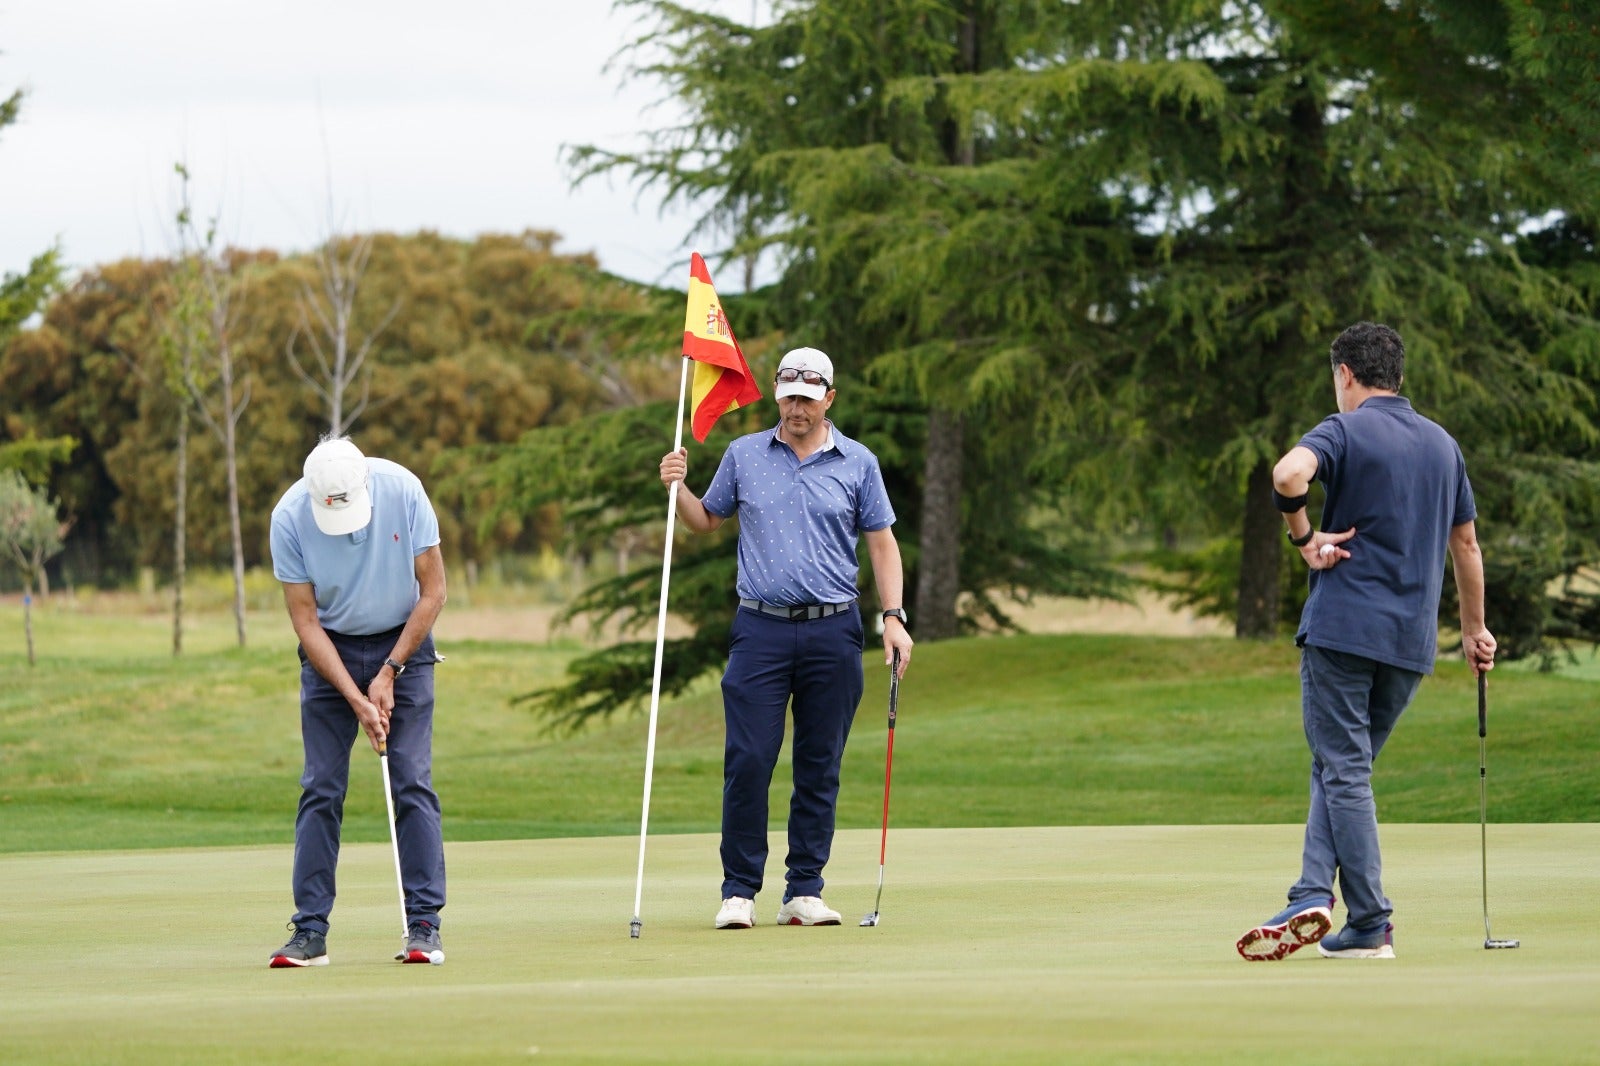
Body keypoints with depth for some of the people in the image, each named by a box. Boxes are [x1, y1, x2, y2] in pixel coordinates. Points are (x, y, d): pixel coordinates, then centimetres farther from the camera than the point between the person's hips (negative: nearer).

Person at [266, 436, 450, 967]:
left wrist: (389, 673, -13)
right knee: (321, 788, -6)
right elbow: (305, 620, -13)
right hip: (331, 649, 0)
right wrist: (357, 699, -19)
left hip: (403, 642, 0)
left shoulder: (402, 490, -21)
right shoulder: (289, 518, -21)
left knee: (413, 782, -9)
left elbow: (433, 592, -11)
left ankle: (424, 926, -7)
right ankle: (310, 932, -4)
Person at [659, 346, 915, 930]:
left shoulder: (857, 463, 6)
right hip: (761, 628, 0)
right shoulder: (744, 455, 8)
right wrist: (678, 487, -1)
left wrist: (894, 617, -2)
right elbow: (707, 520, 19)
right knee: (747, 760, -8)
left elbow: (882, 543, 8)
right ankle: (739, 890, -1)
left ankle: (804, 891, 8)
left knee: (820, 767, 2)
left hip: (833, 632, 0)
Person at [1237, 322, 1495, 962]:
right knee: (1341, 769, 13)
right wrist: (1475, 629, 29)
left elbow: (1289, 473, -28)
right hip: (1412, 641, 6)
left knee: (1344, 772, -3)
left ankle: (1370, 927, -6)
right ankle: (1313, 897, 0)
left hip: (1343, 626, -6)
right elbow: (1465, 542, 20)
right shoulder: (1443, 445, 14)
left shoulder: (1345, 431, -6)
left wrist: (1303, 537, -12)